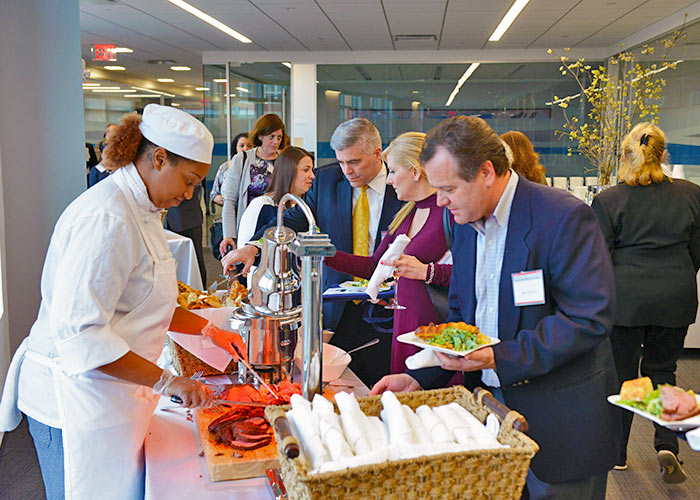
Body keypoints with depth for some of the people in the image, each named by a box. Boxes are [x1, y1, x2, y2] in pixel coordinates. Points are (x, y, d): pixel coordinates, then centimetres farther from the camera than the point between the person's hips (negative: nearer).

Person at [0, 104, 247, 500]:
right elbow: (79, 331, -28)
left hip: (112, 394, 9)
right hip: (75, 398, -9)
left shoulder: (140, 209, 9)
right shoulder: (106, 218, -24)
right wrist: (166, 381, -25)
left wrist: (210, 330, 11)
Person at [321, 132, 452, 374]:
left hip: (437, 325, -8)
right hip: (404, 323, 8)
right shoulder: (406, 214, 14)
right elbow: (373, 266, 16)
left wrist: (426, 271, -24)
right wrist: (323, 254, 11)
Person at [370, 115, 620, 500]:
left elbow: (589, 318, -22)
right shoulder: (465, 226, 6)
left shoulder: (565, 218, -18)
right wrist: (417, 378, 2)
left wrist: (500, 358, -27)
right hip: (489, 404, 7)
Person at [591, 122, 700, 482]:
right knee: (662, 369, 17)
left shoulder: (608, 201, -9)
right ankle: (666, 444, 4)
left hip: (625, 299, -2)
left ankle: (617, 453, 20)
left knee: (621, 372, 9)